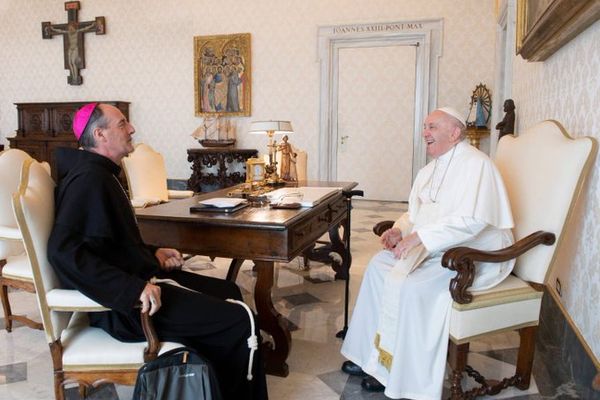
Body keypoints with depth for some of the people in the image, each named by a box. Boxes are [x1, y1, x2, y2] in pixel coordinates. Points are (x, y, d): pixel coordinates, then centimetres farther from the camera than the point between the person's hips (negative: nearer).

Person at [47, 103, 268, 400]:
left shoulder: (101, 174, 15)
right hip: (123, 303, -11)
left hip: (138, 276, 11)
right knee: (238, 322, -18)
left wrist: (152, 255, 12)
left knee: (228, 292, 16)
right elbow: (64, 252, -31)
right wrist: (133, 289, -33)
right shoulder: (88, 179, -18)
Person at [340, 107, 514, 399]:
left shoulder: (475, 164, -17)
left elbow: (471, 220, -28)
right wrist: (399, 230, -5)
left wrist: (419, 236, -29)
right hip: (437, 246, 9)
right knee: (379, 264, -1)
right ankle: (372, 355, 5)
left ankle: (399, 375, -6)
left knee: (408, 285, -26)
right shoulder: (429, 171, 13)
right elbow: (416, 213, 17)